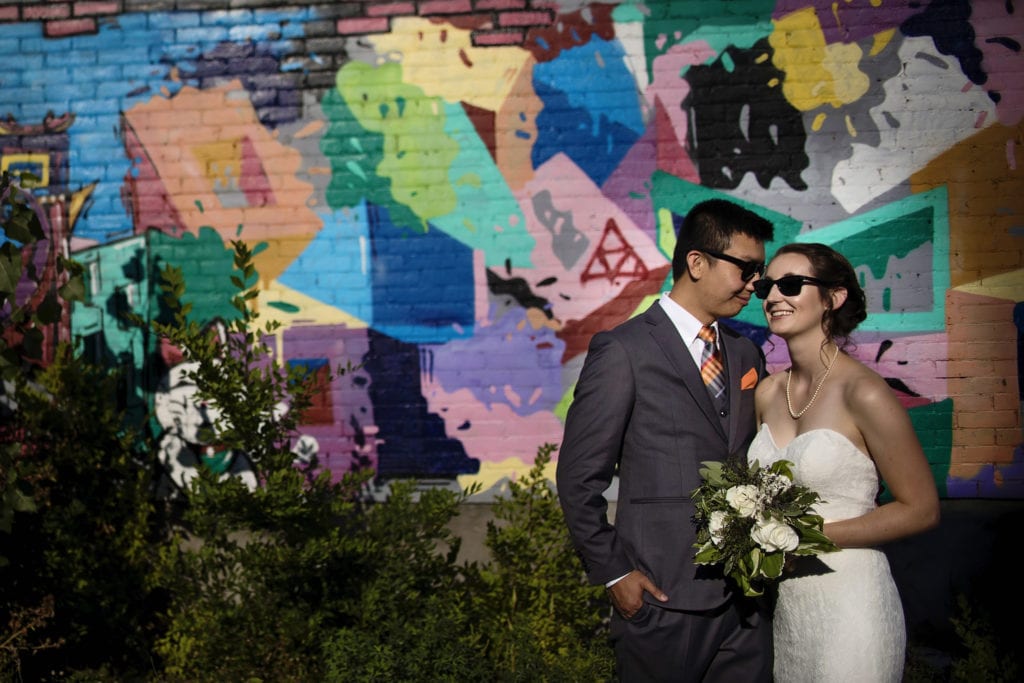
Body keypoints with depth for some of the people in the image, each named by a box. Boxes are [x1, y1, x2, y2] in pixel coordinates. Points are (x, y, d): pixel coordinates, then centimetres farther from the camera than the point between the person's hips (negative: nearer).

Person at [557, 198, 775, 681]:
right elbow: (578, 478, -7)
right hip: (665, 601, -5)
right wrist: (613, 573, -9)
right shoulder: (624, 351, -7)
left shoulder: (746, 356, 13)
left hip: (746, 602, 6)